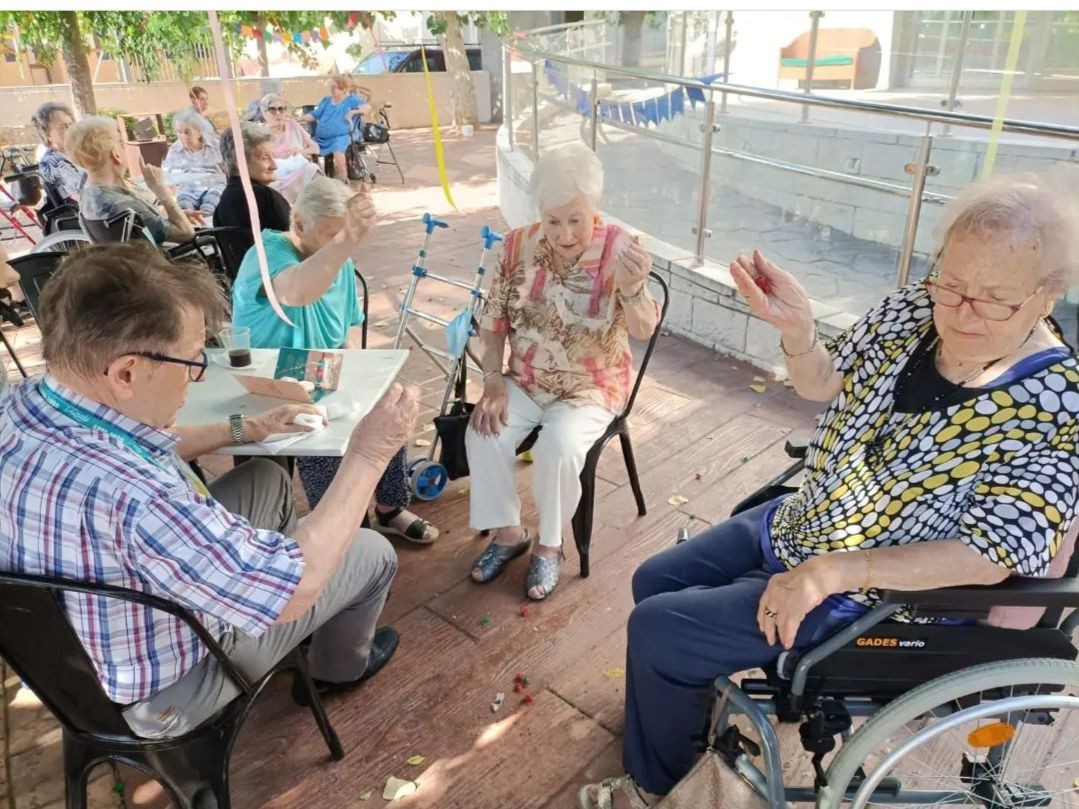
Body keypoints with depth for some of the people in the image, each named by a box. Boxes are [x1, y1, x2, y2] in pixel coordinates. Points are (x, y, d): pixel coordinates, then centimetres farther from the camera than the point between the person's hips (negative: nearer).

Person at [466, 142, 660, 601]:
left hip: (591, 388, -3)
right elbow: (493, 320, 2)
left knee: (558, 448, -28)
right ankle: (507, 532, 5)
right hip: (525, 382, 4)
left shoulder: (619, 250, -16)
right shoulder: (520, 244, -7)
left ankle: (549, 545, -1)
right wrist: (493, 381, -10)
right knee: (482, 435, -19)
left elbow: (644, 331, -26)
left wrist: (632, 288, -47)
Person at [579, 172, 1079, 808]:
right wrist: (796, 326, -18)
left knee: (655, 628, -9)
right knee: (653, 582, 16)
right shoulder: (913, 310, -10)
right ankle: (689, 711, 45)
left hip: (875, 595, -7)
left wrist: (833, 572, -33)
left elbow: (990, 557, -28)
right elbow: (823, 384, 3)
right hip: (799, 524, 7)